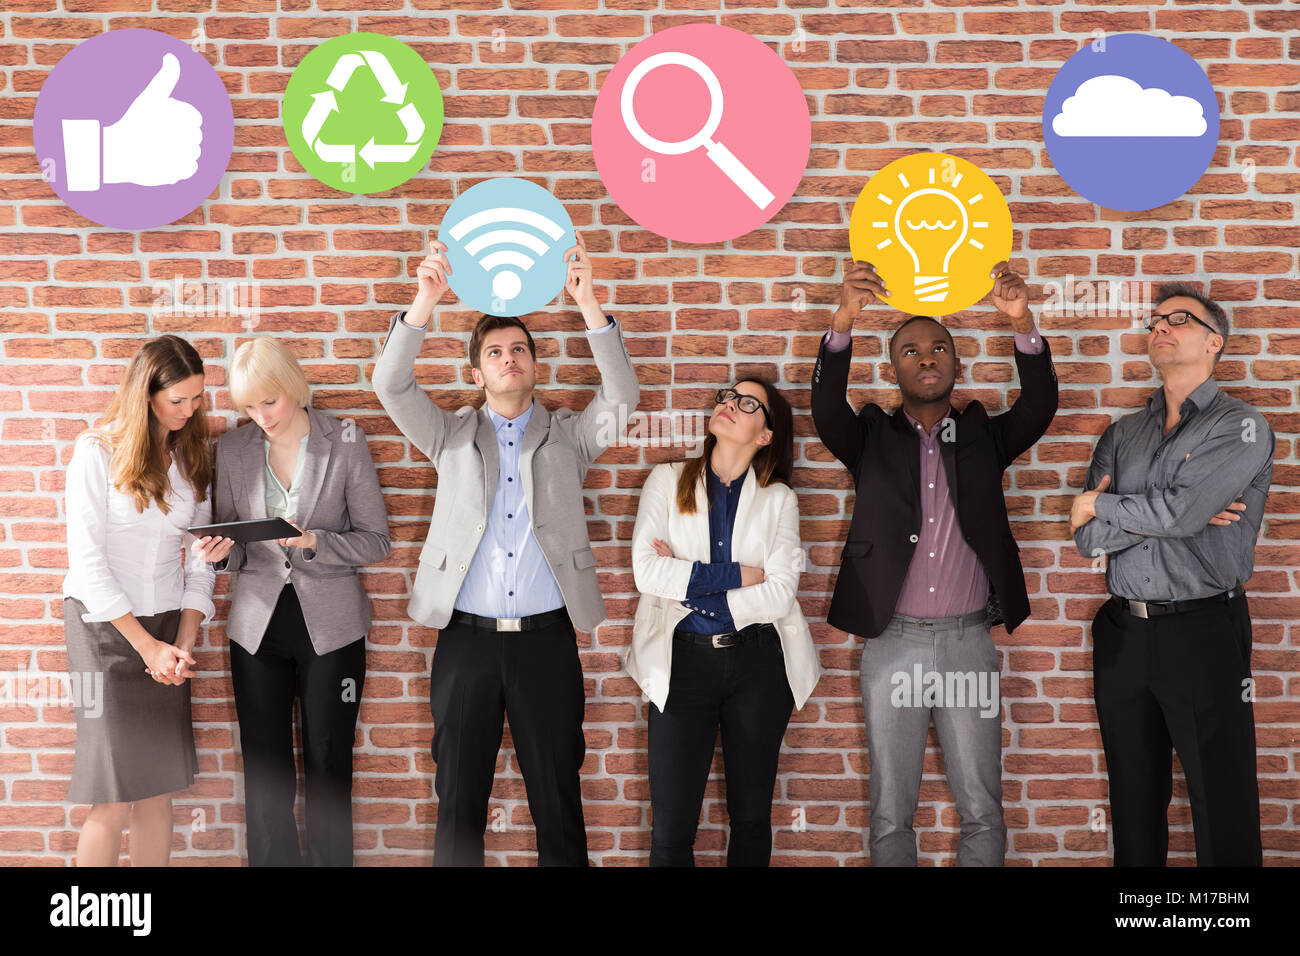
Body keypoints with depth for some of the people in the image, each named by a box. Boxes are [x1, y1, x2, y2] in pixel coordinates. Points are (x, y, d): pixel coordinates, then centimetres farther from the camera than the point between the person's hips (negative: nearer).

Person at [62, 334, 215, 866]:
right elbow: (87, 562, -11)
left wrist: (185, 643, -4)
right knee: (116, 799, -7)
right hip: (105, 625, -4)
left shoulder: (192, 455, 7)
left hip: (167, 625, 5)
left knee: (159, 787, 5)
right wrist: (148, 645, -11)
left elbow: (201, 558, 8)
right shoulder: (98, 452, -8)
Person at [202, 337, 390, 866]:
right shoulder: (232, 449, 3)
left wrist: (314, 542, -18)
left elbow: (375, 540, -2)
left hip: (329, 623, -2)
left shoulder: (346, 443, -4)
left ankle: (330, 860, 19)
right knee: (265, 771, 7)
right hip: (257, 624, 2)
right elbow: (233, 547, 10)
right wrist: (223, 551, -13)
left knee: (328, 764, 5)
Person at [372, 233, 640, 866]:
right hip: (467, 639, 1)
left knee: (558, 800, 6)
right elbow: (392, 386, -2)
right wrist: (427, 300, -15)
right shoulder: (452, 436, 12)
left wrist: (587, 303, -16)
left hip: (547, 640, 0)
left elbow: (622, 396, -6)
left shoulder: (568, 434, 11)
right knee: (459, 801, 6)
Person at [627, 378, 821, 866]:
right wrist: (734, 575, -9)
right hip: (684, 659, -1)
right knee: (671, 828, -1)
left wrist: (693, 589, -10)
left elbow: (779, 593, -7)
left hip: (758, 662, 1)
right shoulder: (667, 480, 6)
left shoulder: (778, 499, 6)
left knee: (752, 816, 11)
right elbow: (646, 570, -8)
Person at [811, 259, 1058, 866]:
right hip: (892, 641, 0)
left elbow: (1039, 406, -8)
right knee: (891, 812, 8)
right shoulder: (872, 437, 6)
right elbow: (827, 407, -13)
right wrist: (845, 319, -29)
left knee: (982, 811, 8)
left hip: (968, 641, 1)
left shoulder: (983, 436, 9)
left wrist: (1022, 324, -26)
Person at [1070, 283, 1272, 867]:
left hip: (1202, 632, -5)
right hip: (1123, 635, 5)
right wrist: (1169, 515, -12)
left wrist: (1100, 504, -4)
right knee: (1134, 803, 14)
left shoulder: (1240, 426, -4)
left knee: (1223, 807, 0)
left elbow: (1177, 511, -19)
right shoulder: (1123, 435, 12)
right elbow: (1089, 538, 0)